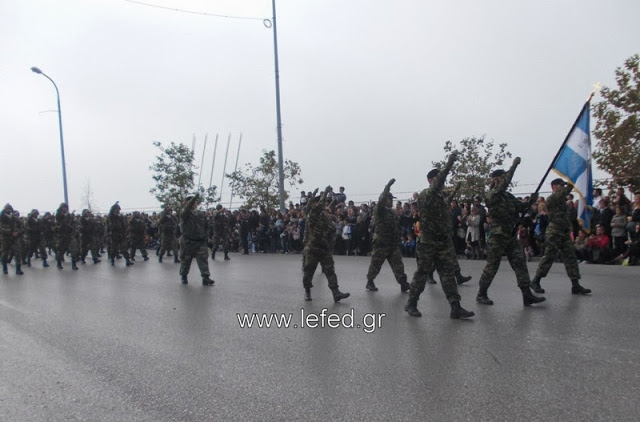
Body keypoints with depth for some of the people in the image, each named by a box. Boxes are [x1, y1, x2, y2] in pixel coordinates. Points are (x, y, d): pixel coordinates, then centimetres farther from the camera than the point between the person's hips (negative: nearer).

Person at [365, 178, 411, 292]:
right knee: (375, 264, 3)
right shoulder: (379, 210, -7)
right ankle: (370, 282, 19)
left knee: (398, 264, -1)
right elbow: (381, 200, -26)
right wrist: (388, 186, -28)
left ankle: (403, 284, -5)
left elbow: (398, 226, 19)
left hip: (393, 243, 6)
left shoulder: (394, 212, 15)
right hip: (381, 243, -6)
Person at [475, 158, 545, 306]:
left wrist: (531, 201, -4)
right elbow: (505, 183, -27)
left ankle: (527, 295, 4)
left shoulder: (508, 195, 14)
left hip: (511, 236, 8)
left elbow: (520, 206, 15)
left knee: (520, 263, 2)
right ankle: (481, 294, 12)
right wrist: (514, 165, -23)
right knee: (492, 266, 0)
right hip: (498, 237, -7)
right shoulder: (492, 195, -11)